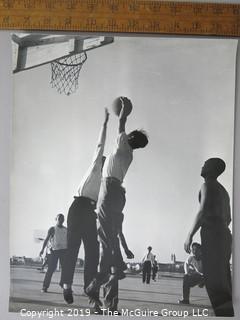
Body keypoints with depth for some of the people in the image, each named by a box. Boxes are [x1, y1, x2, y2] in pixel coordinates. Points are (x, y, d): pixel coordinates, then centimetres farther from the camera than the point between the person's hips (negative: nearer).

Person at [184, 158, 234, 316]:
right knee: (222, 276, 7)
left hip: (212, 232, -9)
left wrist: (190, 235, -17)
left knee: (214, 278, -14)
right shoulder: (223, 190, 25)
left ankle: (224, 311, -21)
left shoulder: (208, 185, -3)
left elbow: (203, 211, -16)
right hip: (224, 233, 9)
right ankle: (228, 310, 5)